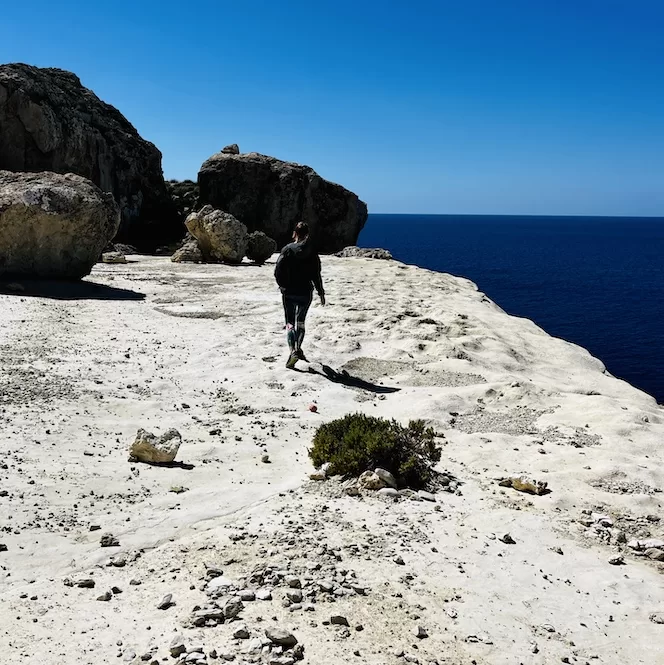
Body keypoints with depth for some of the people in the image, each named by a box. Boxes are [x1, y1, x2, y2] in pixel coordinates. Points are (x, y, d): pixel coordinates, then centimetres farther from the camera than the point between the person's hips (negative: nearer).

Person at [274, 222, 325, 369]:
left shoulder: (287, 250, -9)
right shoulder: (311, 252, -5)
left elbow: (278, 272, -10)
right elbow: (316, 275, -2)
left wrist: (283, 286, 8)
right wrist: (321, 292, 8)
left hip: (289, 293, -2)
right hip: (305, 293, 2)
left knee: (290, 323, 2)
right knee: (300, 321, 20)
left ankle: (293, 351, -17)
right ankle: (298, 349, 27)